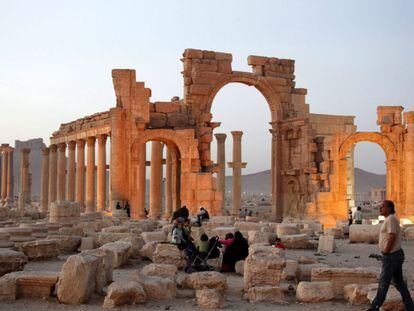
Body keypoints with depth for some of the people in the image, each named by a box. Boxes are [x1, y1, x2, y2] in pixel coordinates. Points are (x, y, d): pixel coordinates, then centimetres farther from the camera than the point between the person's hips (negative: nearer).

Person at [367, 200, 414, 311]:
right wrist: (386, 252, 12)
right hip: (396, 255, 10)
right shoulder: (389, 219, 15)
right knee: (399, 282, 14)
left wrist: (385, 252, -16)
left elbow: (392, 237, -23)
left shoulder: (391, 219, -16)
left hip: (391, 256, -10)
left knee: (383, 282, 0)